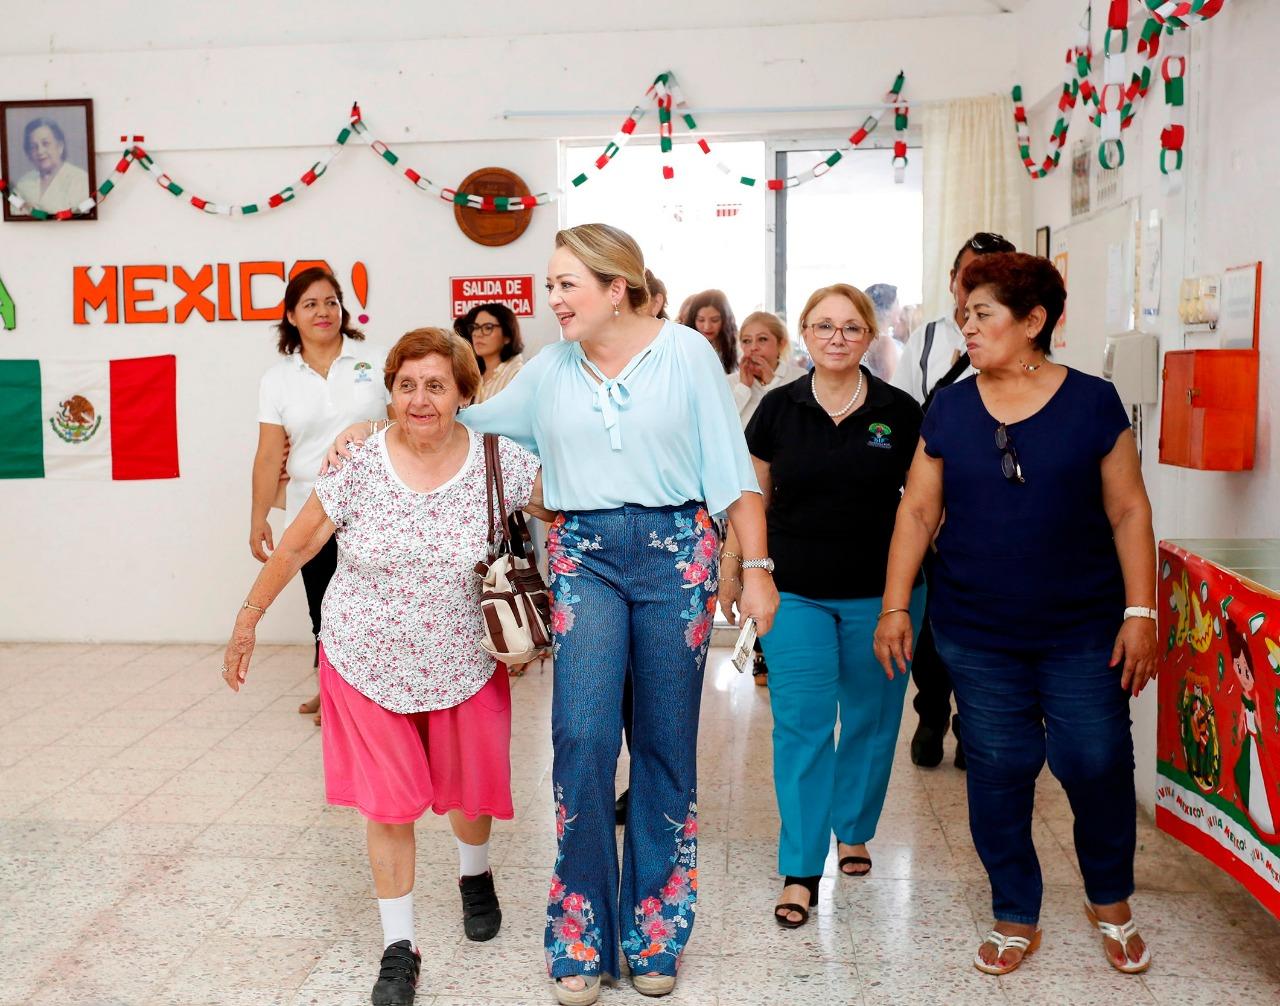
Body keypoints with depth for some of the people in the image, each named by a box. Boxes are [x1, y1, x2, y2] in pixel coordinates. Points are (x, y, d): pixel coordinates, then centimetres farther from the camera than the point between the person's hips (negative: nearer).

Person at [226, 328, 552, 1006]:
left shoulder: (499, 462, -12)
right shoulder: (358, 466, -12)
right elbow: (295, 547, -1)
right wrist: (248, 621, 5)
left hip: (463, 665, 1)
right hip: (367, 664, -1)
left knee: (469, 792, 17)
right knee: (387, 805, 6)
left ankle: (475, 876, 52)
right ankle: (398, 948, 25)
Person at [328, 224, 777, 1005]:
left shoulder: (686, 354, 0)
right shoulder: (550, 369, 8)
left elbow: (730, 469, -1)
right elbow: (471, 421, 19)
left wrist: (757, 568, -5)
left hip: (676, 550, -1)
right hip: (584, 555, 2)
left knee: (667, 743, 5)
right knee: (583, 736, -10)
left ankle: (655, 930, 21)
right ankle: (582, 936, 7)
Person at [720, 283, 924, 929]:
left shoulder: (900, 413, -1)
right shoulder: (778, 409, 1)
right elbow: (752, 499, 8)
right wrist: (729, 570, 8)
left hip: (879, 595, 1)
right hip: (796, 593, 0)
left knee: (870, 720, 13)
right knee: (801, 725, -2)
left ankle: (853, 831, 36)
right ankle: (800, 870, 7)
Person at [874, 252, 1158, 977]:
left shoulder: (1093, 402, -2)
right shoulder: (950, 410, 3)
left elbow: (1129, 511, -1)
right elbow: (918, 511, 5)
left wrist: (1141, 612, -6)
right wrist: (895, 605, 0)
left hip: (1081, 631, -1)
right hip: (979, 632, 2)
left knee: (1097, 764, 1)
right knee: (999, 772, 6)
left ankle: (1111, 902, 30)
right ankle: (1016, 919, 25)